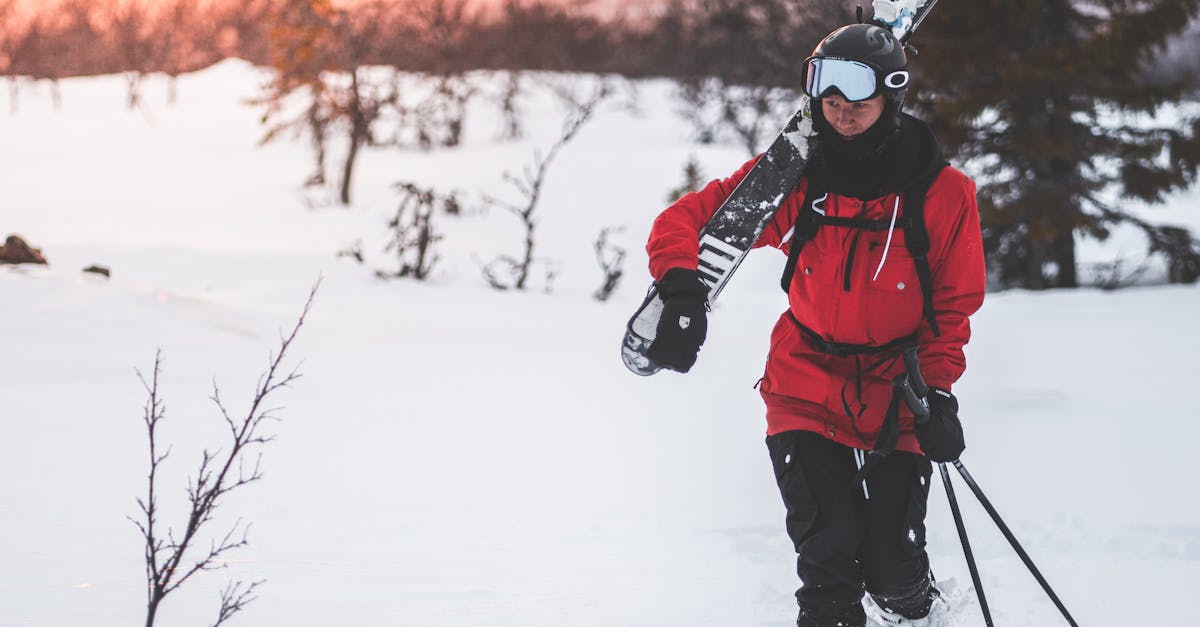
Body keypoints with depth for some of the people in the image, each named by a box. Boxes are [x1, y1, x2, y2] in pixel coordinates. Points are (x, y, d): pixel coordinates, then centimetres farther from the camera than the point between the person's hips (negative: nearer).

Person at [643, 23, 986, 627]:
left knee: (892, 568, 2)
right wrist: (682, 288, -30)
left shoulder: (942, 193, -11)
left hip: (895, 393, 0)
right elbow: (685, 219, -10)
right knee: (826, 560, -16)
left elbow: (954, 302, 0)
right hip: (806, 388, 0)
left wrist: (938, 391, -11)